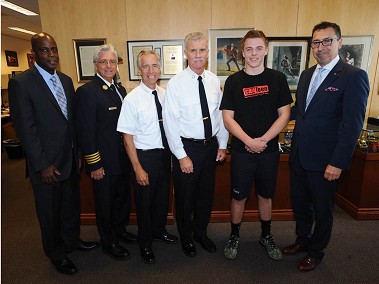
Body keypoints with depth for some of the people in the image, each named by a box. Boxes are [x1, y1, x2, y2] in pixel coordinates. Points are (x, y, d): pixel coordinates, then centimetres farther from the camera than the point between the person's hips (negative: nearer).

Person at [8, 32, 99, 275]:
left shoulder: (66, 80, 7)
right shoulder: (21, 83, -12)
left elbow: (73, 119, 9)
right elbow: (26, 129, -15)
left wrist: (79, 152, 7)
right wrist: (42, 165, -15)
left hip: (71, 158, 6)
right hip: (47, 162, -5)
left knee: (72, 203, 21)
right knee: (50, 211, 14)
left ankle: (72, 240, 45)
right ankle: (57, 254, 37)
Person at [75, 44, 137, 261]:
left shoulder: (120, 89, 9)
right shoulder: (87, 91, -15)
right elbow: (86, 131, -17)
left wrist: (130, 154, 9)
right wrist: (94, 165, -17)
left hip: (123, 158, 7)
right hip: (104, 161, -7)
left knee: (123, 198, 22)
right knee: (105, 203, 12)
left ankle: (120, 230, 46)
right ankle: (108, 242, 34)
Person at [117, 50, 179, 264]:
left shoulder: (165, 94, 0)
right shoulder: (132, 99, -15)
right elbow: (127, 137, -13)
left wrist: (173, 153, 6)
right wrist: (138, 168, -14)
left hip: (166, 154, 5)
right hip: (145, 156, -5)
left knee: (163, 197, 22)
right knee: (145, 200, 14)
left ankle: (159, 231, 50)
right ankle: (145, 243, 40)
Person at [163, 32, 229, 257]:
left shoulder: (214, 81, 1)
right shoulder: (176, 83, -12)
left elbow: (221, 114, 8)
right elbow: (170, 122, -14)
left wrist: (222, 145, 6)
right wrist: (181, 156, -15)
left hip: (211, 145, 4)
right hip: (187, 146, -4)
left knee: (207, 194, 19)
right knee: (185, 196, 13)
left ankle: (201, 232, 44)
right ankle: (186, 237, 39)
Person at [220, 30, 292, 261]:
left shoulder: (278, 79, 1)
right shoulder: (233, 81, -1)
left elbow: (284, 114, -2)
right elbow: (228, 118, -5)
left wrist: (263, 140, -14)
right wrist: (249, 141, -17)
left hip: (269, 150, 2)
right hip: (242, 150, -1)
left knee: (266, 195, 16)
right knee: (239, 196, 8)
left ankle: (266, 236, 37)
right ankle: (234, 236, 30)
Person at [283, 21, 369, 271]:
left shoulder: (353, 76, -11)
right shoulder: (307, 74, 10)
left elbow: (352, 125, -15)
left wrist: (338, 163, -18)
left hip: (325, 161, -6)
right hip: (299, 156, 6)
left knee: (322, 210, 14)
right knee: (299, 204, 20)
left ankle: (316, 252, 37)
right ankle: (303, 241, 44)